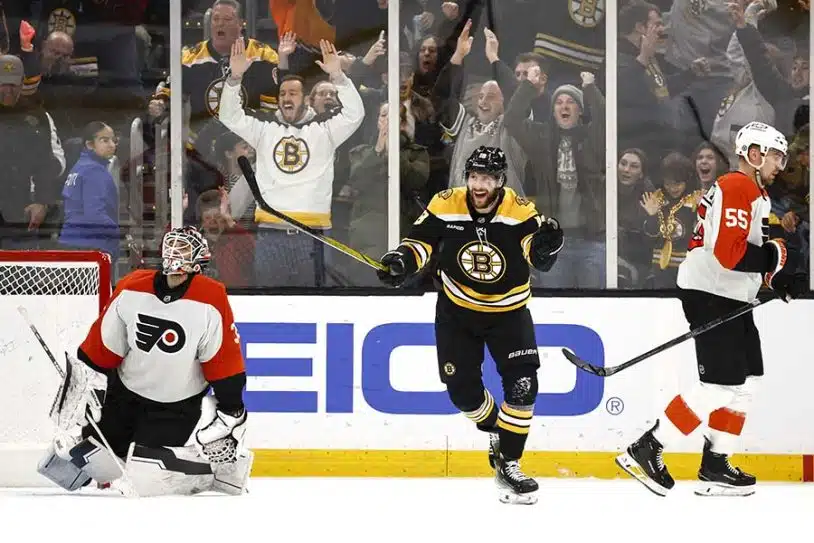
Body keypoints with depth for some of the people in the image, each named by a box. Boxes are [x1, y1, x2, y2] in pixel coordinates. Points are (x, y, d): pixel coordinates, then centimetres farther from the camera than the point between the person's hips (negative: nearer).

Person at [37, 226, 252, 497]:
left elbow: (226, 364, -13)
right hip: (125, 394, 4)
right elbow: (100, 347, -1)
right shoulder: (130, 290, -11)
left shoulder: (211, 301, -20)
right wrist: (81, 390, 0)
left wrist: (231, 413, -12)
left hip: (180, 406, -4)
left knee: (145, 477, -16)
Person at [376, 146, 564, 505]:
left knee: (521, 385, -13)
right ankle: (495, 428, 31)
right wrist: (401, 261, -25)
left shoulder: (520, 211, -17)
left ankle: (508, 464, -1)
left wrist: (546, 244, -48)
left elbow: (540, 258, -25)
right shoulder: (445, 206, -13)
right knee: (462, 389, -1)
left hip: (508, 311, -1)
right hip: (457, 311, 1)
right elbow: (421, 241, -5)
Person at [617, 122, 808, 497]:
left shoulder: (756, 194, 20)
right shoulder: (736, 189, -15)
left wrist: (777, 278, 7)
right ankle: (645, 451, -12)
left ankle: (714, 466, 14)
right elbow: (730, 252, -26)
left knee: (748, 379, 11)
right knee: (722, 385, -14)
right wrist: (775, 257, -15)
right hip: (710, 295, -11)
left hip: (731, 298, 11)